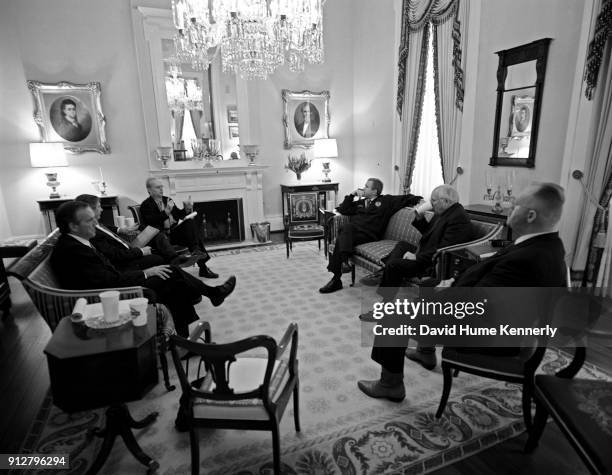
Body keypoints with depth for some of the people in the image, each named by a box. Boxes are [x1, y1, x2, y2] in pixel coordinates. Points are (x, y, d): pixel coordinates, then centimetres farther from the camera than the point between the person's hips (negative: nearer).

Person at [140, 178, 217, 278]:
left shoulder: (167, 200, 19)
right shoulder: (146, 205, -2)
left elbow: (179, 214, 19)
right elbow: (150, 222, -18)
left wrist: (187, 210, -4)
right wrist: (166, 212, -27)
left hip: (175, 231, 6)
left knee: (190, 222, -23)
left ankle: (196, 249, -29)